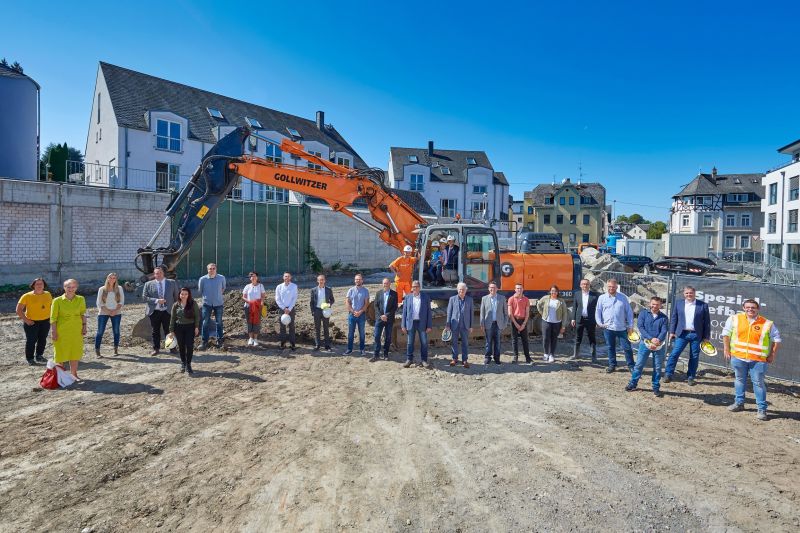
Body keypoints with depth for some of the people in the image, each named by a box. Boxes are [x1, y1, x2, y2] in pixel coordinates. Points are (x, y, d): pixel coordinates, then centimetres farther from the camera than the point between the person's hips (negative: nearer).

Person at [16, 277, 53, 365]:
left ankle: (39, 356, 29)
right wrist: (26, 320, -12)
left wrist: (51, 316, 7)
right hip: (31, 322, -4)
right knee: (31, 340, 3)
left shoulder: (48, 294, 4)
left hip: (45, 322, 4)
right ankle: (30, 359, 17)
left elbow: (52, 305, 18)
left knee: (42, 340, 12)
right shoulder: (27, 296, -9)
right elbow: (19, 310, -7)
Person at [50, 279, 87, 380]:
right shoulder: (57, 301, -9)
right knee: (60, 353, 6)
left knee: (75, 353, 13)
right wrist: (53, 332, -11)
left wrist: (84, 326, 3)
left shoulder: (80, 299, 0)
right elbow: (53, 318, -7)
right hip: (61, 331, -3)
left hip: (76, 330, 3)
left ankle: (74, 374, 27)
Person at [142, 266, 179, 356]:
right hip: (154, 312, 1)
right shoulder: (148, 284, 3)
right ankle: (156, 349, 21)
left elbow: (176, 296, 10)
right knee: (155, 331, 9)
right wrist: (156, 300, -15)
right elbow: (144, 297, -2)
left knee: (169, 330, 4)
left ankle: (172, 348, 15)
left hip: (168, 311, -1)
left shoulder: (172, 283, 4)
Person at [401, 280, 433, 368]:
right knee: (410, 342, 7)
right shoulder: (408, 297, 5)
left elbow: (429, 312, 1)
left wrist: (429, 325, -4)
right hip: (411, 323, 1)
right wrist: (403, 325, 1)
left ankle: (423, 360, 13)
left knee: (424, 342, 1)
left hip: (422, 323, -1)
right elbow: (404, 311, 5)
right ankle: (409, 360, 20)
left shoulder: (426, 297, 2)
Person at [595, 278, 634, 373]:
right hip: (608, 328, 1)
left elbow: (629, 312, 4)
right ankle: (612, 365, 24)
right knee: (610, 347, 12)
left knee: (627, 347, 3)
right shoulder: (602, 298, 2)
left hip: (622, 328, -1)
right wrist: (599, 323, -5)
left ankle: (631, 366, 16)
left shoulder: (623, 297, 2)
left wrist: (630, 326, 1)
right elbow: (598, 311, 6)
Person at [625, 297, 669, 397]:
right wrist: (651, 338, -20)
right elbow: (641, 327, -8)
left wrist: (657, 341, -23)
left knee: (657, 367, 6)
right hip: (645, 343, -1)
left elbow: (664, 331, -6)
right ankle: (632, 384, 13)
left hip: (659, 345, 1)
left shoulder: (663, 317, 5)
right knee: (639, 364, 2)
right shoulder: (643, 314, 3)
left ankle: (656, 388, 18)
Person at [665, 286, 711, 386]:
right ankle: (669, 375, 4)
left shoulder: (703, 305, 1)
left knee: (694, 357, 6)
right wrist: (672, 332, 2)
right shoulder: (678, 303, 6)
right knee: (674, 353, -4)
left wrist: (706, 336, 0)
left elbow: (707, 321, 2)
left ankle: (690, 377, 18)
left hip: (696, 335, -1)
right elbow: (673, 318, 8)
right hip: (682, 333, 1)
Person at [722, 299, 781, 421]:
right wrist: (726, 350, 5)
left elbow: (776, 339, 7)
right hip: (738, 357, 2)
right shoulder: (735, 319, 0)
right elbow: (726, 333, 7)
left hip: (758, 360, -2)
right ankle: (739, 403, 28)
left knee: (758, 383, 1)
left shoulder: (767, 324, -3)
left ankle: (762, 409, 11)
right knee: (740, 380, 15)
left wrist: (772, 355, 4)